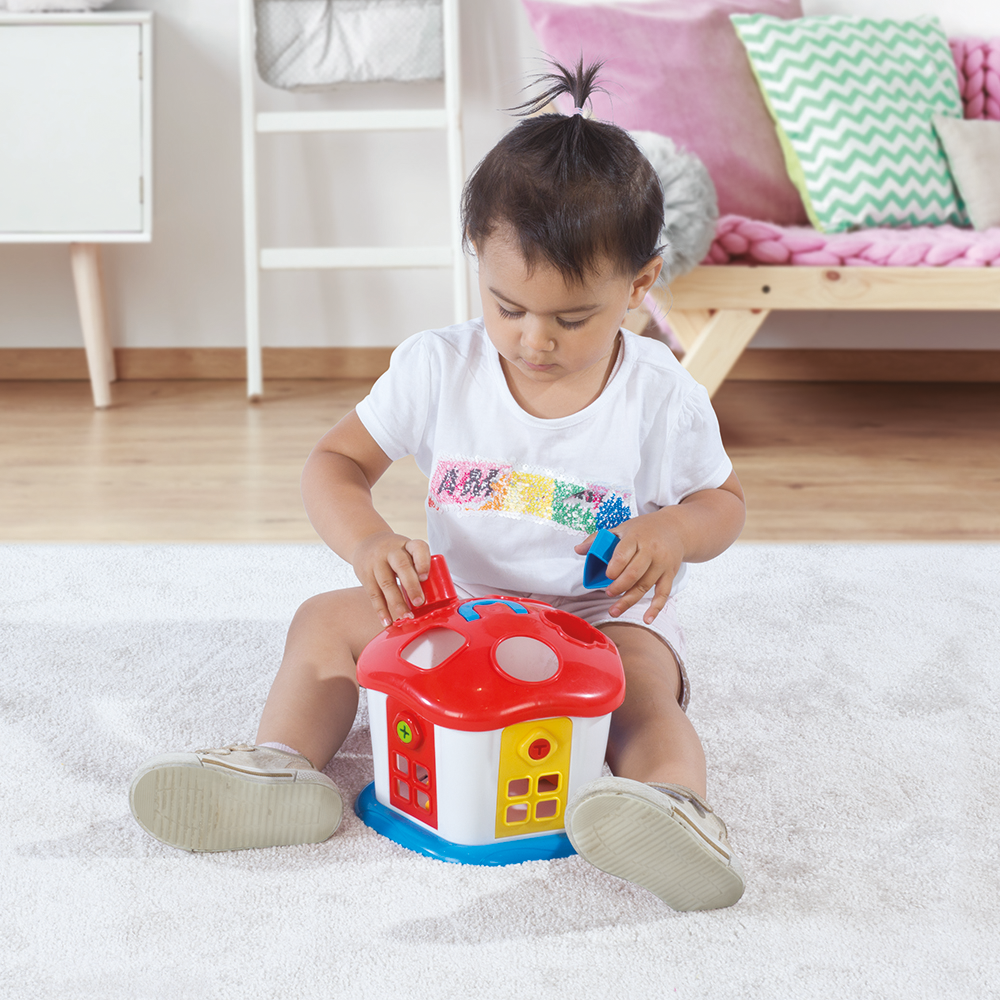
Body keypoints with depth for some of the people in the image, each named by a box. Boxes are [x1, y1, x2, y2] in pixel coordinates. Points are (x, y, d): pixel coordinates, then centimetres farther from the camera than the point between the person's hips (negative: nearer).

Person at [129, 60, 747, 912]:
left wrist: (674, 531, -22)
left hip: (604, 619, -3)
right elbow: (335, 463, -3)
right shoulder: (438, 369, -8)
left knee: (648, 682, -34)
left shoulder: (662, 398, -11)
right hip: (456, 606, 3)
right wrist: (368, 541, -26)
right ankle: (281, 769, -24)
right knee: (327, 620, -12)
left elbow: (723, 501, 4)